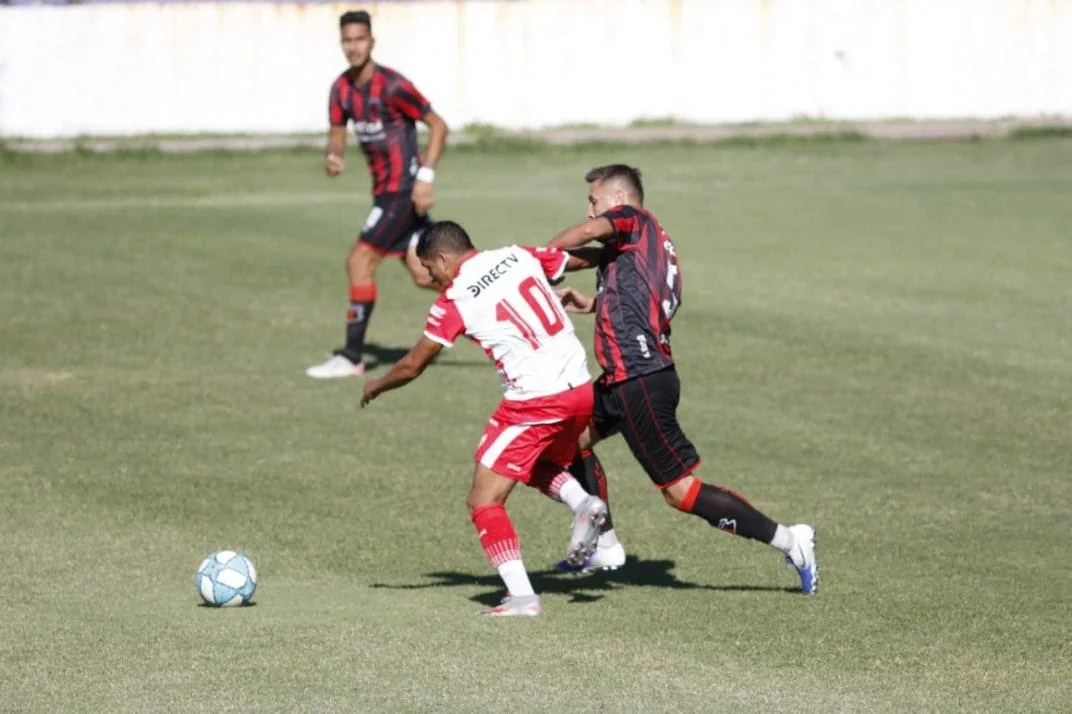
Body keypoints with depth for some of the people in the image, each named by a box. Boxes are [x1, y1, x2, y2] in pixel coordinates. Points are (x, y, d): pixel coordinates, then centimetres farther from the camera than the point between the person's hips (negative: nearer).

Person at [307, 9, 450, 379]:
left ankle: (351, 358, -5)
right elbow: (338, 134, 12)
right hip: (385, 190, 8)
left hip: (403, 189, -8)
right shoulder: (342, 89, 6)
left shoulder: (391, 86, -17)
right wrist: (332, 154, -12)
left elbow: (438, 126, -12)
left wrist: (426, 176, -19)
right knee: (423, 275, 9)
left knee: (360, 261, -11)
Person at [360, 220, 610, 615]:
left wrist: (376, 386, 23)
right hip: (581, 390, 7)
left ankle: (521, 596, -10)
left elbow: (411, 366, 3)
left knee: (483, 500, 1)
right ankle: (583, 503, 5)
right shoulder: (519, 256, 7)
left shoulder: (454, 300, -6)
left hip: (535, 401, -7)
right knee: (540, 467, 33)